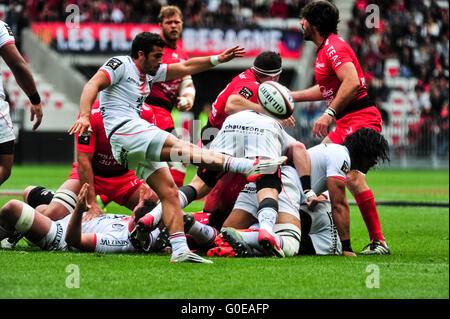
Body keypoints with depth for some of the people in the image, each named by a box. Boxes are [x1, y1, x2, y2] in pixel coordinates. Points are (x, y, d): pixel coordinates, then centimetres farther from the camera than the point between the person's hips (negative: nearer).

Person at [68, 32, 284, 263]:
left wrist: (217, 59, 25)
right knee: (181, 147, -22)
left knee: (169, 192, -1)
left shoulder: (149, 73, 26)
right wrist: (84, 116, -29)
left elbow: (185, 67, 31)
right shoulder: (120, 65, 1)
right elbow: (93, 85, -13)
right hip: (124, 130, -10)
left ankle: (180, 250, -7)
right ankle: (248, 166, -34)